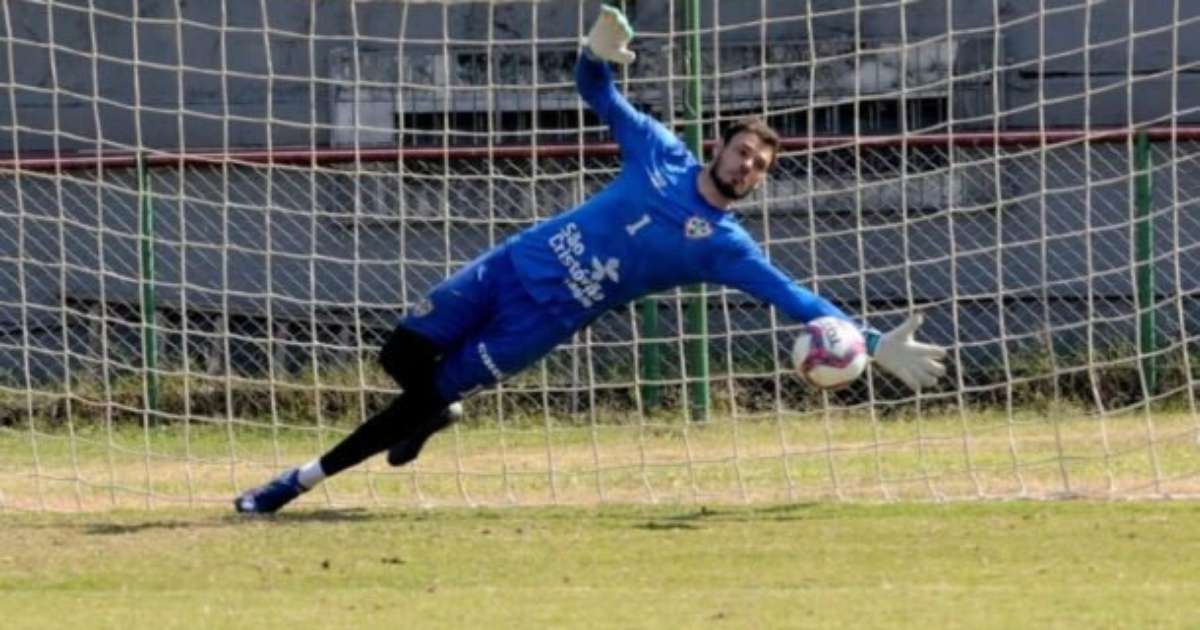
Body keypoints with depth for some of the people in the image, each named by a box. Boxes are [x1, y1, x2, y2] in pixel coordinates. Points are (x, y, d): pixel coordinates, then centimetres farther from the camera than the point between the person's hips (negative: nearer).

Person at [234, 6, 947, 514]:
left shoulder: (725, 247, -6)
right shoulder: (663, 154, 2)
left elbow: (799, 300, -9)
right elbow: (599, 94, 9)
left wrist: (877, 346, -19)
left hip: (546, 318, -3)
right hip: (516, 263, 3)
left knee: (426, 396, -7)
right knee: (403, 355, 0)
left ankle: (304, 480, 7)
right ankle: (438, 413, 31)